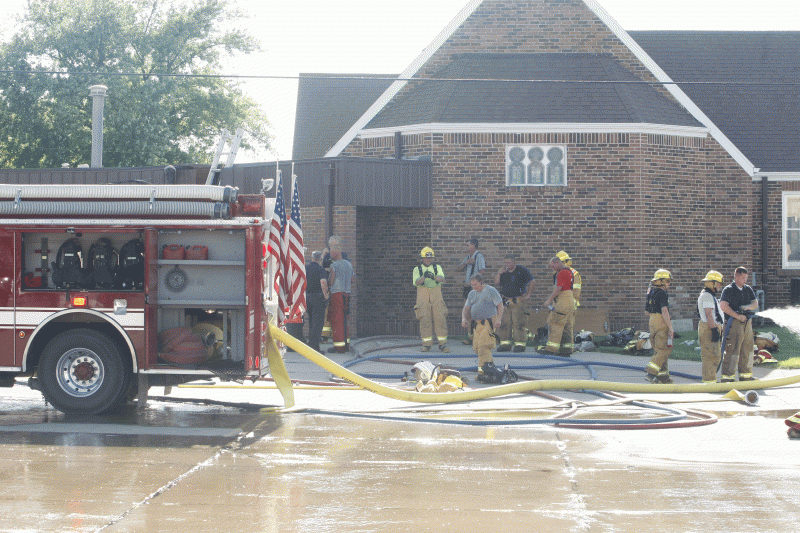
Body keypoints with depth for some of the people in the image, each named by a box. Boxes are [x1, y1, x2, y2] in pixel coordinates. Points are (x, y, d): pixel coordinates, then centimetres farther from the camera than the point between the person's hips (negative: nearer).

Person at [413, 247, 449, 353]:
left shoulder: (437, 268, 12)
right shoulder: (417, 269, 9)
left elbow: (442, 279, -6)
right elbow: (417, 282, -8)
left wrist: (434, 277, -27)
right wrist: (424, 277, -29)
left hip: (436, 297, 1)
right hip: (423, 297, -1)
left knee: (440, 319, -6)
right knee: (425, 320, -7)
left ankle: (442, 344, -2)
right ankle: (426, 344, 0)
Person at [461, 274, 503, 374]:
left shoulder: (490, 291, 0)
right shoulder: (472, 294, 18)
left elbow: (500, 305, -3)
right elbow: (466, 308, 20)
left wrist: (499, 319, -15)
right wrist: (464, 318, 0)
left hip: (488, 322, -7)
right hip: (476, 323, 7)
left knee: (483, 345, -18)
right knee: (476, 347, 2)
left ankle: (482, 371, -20)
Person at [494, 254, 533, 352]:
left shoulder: (522, 271, -3)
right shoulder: (504, 272, 13)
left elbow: (531, 282, -1)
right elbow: (496, 283, 12)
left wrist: (528, 295, -5)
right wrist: (499, 273, -3)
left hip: (518, 300, -5)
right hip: (506, 299, 5)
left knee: (518, 322, -8)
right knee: (505, 322, 3)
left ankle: (520, 343, -3)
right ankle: (505, 343, 10)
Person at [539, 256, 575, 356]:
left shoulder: (562, 273, -13)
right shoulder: (568, 271, 20)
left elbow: (558, 288, -19)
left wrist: (549, 300, -13)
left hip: (562, 302, -10)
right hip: (570, 302, 10)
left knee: (555, 325, -8)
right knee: (567, 326, 9)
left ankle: (551, 349, -10)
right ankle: (567, 349, 8)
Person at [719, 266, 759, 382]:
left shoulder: (748, 289, 15)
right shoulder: (728, 290, -6)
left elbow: (755, 304, 10)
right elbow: (723, 306, -16)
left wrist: (747, 307, -12)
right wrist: (738, 316, -17)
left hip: (747, 323, 7)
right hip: (734, 323, -7)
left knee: (747, 349, 11)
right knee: (732, 350, -9)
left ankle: (746, 376, 21)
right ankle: (727, 377, -6)